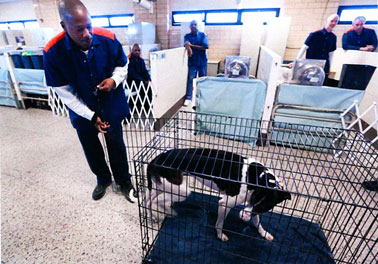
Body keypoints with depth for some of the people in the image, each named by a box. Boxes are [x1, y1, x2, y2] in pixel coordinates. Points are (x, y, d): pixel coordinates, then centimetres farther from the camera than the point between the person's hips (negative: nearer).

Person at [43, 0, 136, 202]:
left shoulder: (108, 39, -18)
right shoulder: (53, 52, -20)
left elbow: (122, 64, 0)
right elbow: (63, 91, -14)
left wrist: (114, 79, -21)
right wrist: (91, 116, -18)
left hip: (111, 107, 0)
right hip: (82, 112, 1)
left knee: (116, 146, 13)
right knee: (91, 149, 18)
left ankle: (124, 181, 37)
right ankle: (103, 179, 46)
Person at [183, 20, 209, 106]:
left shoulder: (202, 35, 3)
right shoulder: (187, 36, 6)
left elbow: (205, 46, -12)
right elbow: (186, 44, -13)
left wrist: (191, 45, -12)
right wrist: (188, 48, -38)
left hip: (202, 61, 0)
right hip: (192, 61, 0)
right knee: (190, 79, -5)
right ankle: (188, 97, 0)